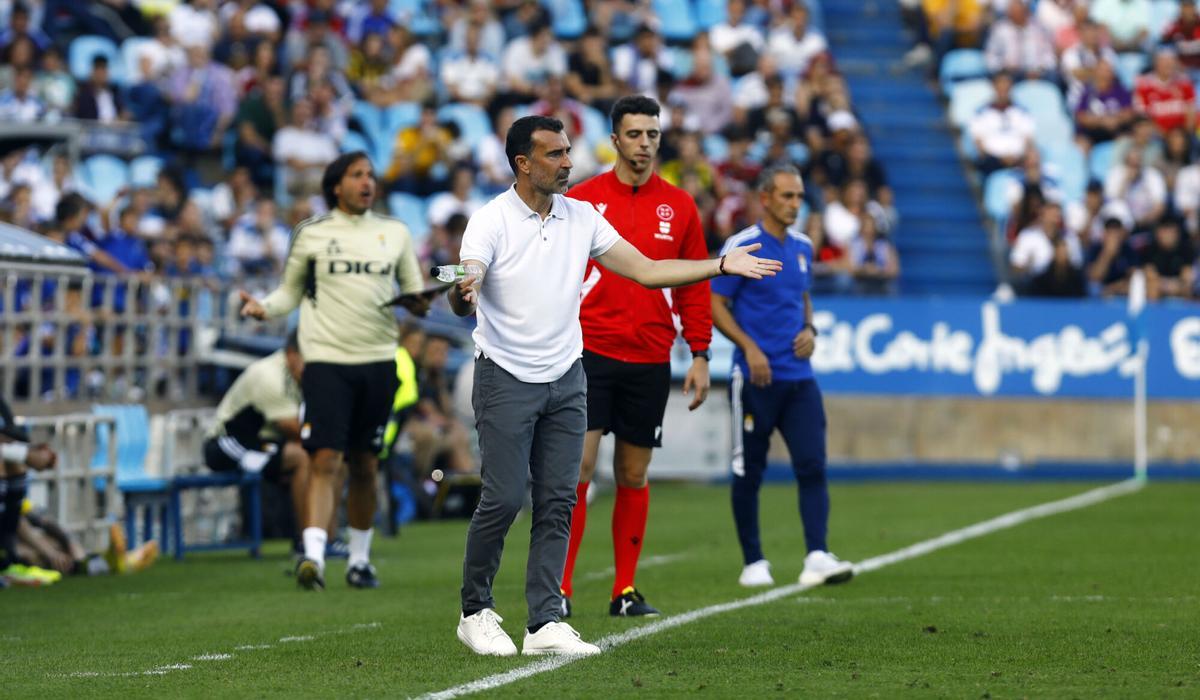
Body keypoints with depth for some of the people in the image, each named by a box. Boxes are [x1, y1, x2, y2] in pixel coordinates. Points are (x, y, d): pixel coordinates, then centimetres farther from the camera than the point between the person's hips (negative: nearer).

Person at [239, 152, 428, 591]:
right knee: (325, 459, -15)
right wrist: (264, 307, -10)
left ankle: (359, 559, 21)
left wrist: (418, 303, -5)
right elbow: (290, 291, 10)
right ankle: (313, 555, -23)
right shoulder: (311, 234, 3)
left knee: (365, 466, 9)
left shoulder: (394, 233, 11)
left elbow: (414, 290, 17)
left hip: (378, 361, 3)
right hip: (326, 358, -3)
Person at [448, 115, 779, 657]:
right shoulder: (490, 222, -10)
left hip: (565, 378, 5)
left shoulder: (581, 217, 6)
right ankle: (475, 612, 8)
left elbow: (646, 270, 10)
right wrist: (464, 294, -46)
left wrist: (723, 265, 5)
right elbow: (463, 300, -21)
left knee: (557, 501, 0)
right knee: (503, 499, -9)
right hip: (505, 378, -5)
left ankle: (545, 622, 1)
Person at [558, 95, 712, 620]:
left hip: (650, 359, 3)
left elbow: (695, 285, 11)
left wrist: (700, 355, 6)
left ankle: (625, 590, 13)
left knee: (634, 475, 7)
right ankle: (559, 588, -7)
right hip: (590, 352, -3)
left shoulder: (679, 206, 8)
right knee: (578, 466, -10)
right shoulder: (582, 199, 1)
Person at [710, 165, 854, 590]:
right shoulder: (741, 247, -7)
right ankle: (753, 563, 13)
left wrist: (809, 330, 5)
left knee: (812, 466, -9)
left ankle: (817, 558, -15)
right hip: (756, 378, -5)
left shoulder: (802, 247, 12)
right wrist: (749, 347, -18)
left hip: (799, 376, 5)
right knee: (749, 472, 3)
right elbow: (715, 305, -6)